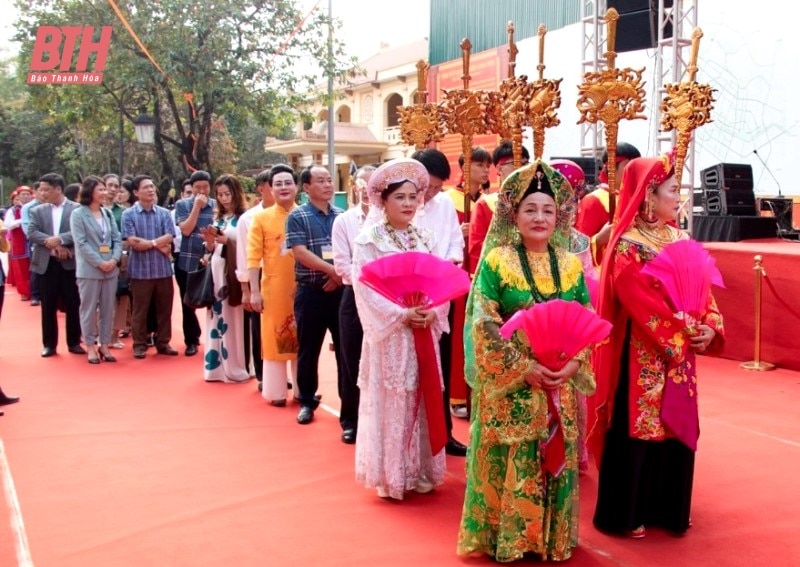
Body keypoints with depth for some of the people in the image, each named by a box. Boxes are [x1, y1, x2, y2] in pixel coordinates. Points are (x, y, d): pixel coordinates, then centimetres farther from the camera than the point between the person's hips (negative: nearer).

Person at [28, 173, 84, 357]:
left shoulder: (77, 209, 0)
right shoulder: (37, 211, 8)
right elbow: (31, 233, -4)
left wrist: (59, 239, -20)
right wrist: (53, 244, -17)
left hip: (70, 263, -2)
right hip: (46, 264, 2)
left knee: (73, 306, 5)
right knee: (48, 307, 7)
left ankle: (74, 342, 16)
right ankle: (49, 344, 16)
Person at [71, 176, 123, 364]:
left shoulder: (108, 213, 10)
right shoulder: (78, 214, -5)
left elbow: (117, 239, 7)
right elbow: (81, 243, -11)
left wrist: (114, 259, -10)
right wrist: (99, 263, -16)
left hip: (110, 269, 5)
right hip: (89, 269, -5)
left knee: (108, 309, 8)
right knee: (89, 309, 2)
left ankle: (104, 345, 18)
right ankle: (91, 346, 12)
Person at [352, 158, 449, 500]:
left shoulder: (424, 239, 9)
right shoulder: (369, 240, -6)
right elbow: (366, 289, -13)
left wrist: (431, 312, -12)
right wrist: (401, 315, -20)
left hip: (424, 333, 5)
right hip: (388, 334, -4)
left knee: (422, 401, 10)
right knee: (389, 404, 1)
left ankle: (421, 470, 21)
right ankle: (389, 475, 11)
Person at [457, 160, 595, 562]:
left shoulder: (571, 264, 6)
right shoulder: (496, 261, -7)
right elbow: (483, 326, -12)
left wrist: (573, 364, -10)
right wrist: (524, 368, -17)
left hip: (560, 385, 4)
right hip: (510, 385, -4)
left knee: (557, 459, 12)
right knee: (509, 462, 4)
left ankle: (554, 536, 28)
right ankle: (505, 537, 21)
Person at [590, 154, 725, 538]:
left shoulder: (680, 240, 10)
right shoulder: (628, 246, -13)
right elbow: (642, 304, -18)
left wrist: (709, 327, -6)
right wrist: (685, 334, -15)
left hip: (681, 351, 8)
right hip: (645, 353, -7)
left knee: (677, 428, 13)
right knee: (638, 430, 0)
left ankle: (666, 507, 28)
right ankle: (625, 514, 14)